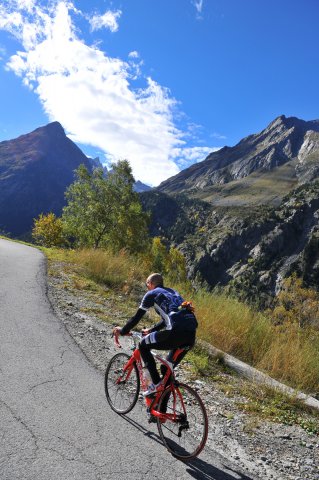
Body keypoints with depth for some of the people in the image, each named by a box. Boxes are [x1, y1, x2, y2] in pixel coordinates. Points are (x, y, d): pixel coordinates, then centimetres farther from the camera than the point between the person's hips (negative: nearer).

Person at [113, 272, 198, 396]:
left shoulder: (151, 294, 10)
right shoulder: (173, 292, 30)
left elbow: (136, 317, 11)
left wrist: (123, 331, 27)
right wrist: (151, 330, 48)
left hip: (177, 332, -7)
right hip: (191, 334, 7)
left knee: (143, 346, 15)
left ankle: (156, 384, 10)